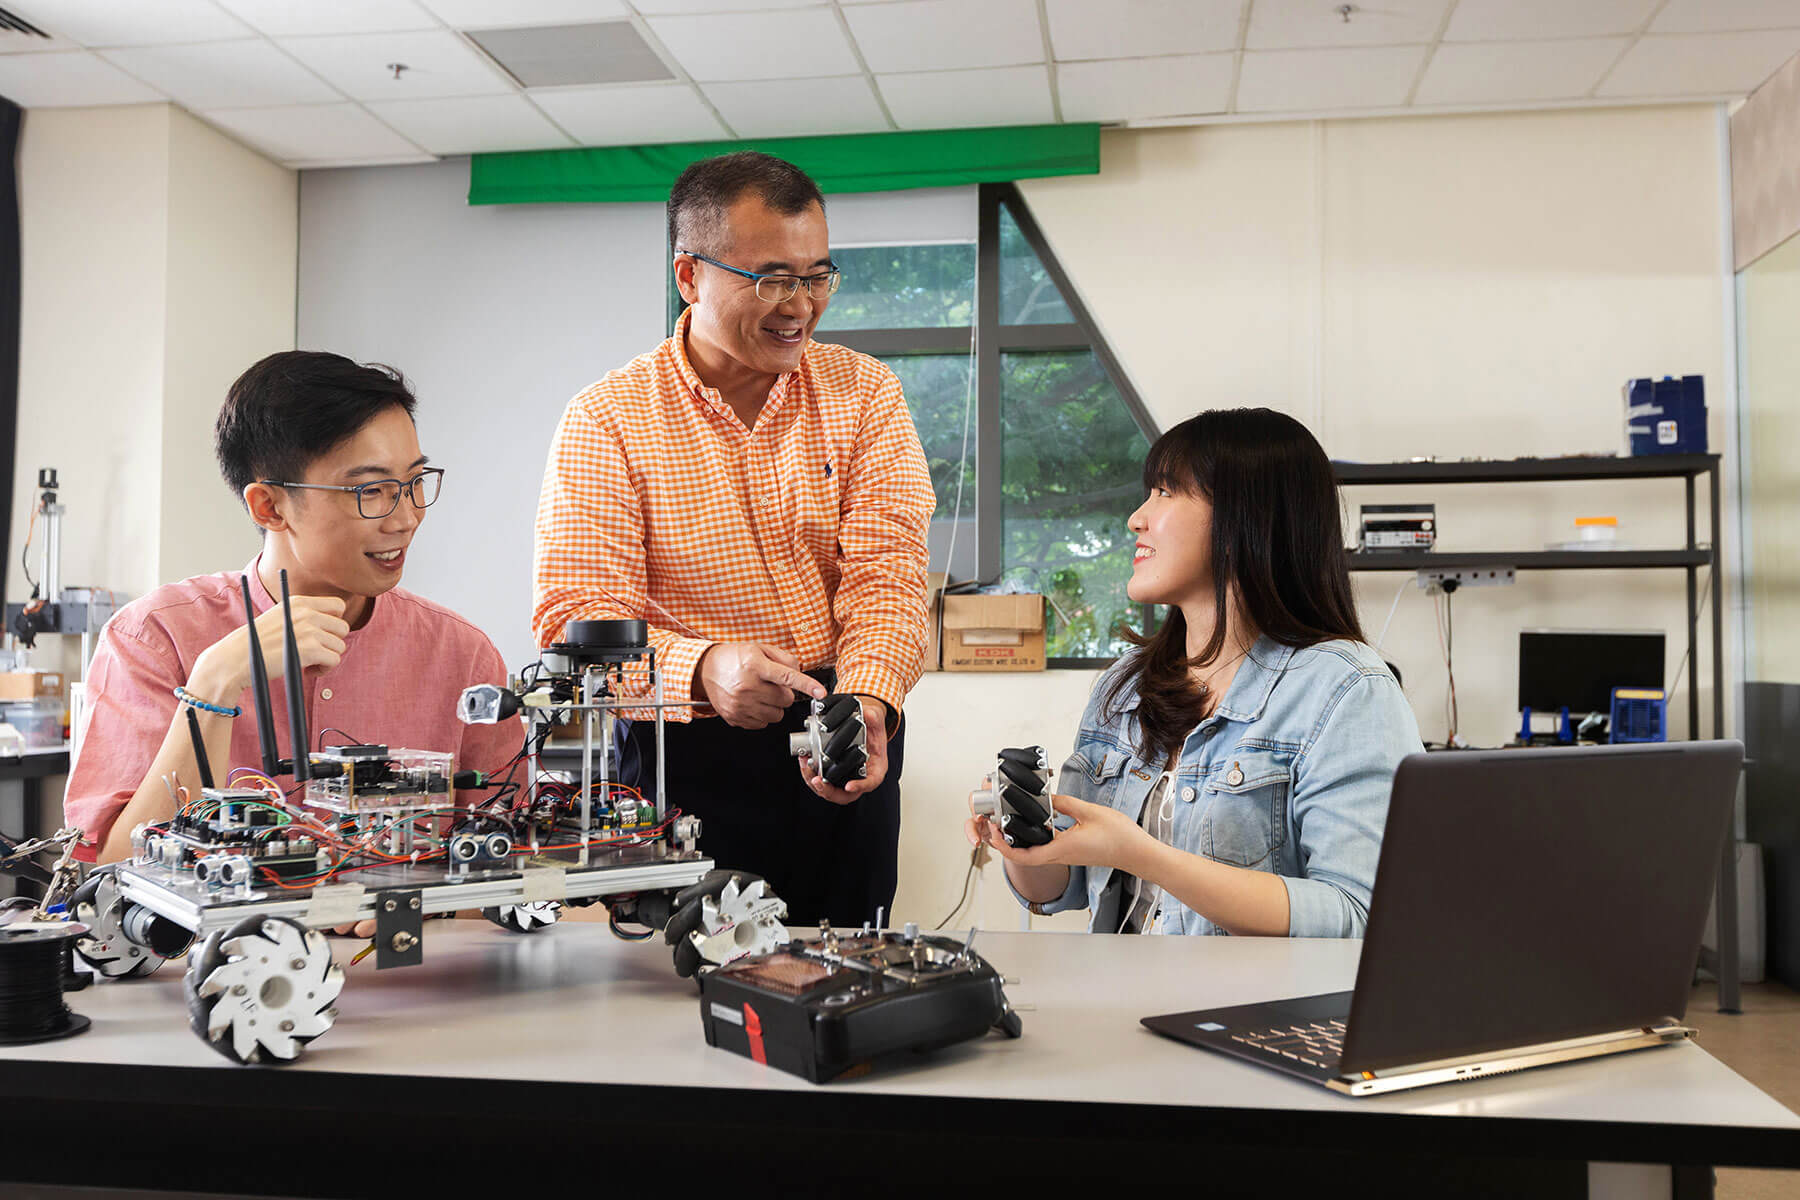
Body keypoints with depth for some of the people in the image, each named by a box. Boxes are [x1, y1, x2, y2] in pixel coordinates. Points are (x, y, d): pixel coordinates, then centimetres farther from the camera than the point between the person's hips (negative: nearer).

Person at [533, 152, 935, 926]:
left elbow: (884, 572, -6)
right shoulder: (606, 422, -5)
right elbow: (577, 619, -12)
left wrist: (866, 701, -25)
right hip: (693, 764, -2)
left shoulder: (865, 395, 4)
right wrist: (702, 670, -31)